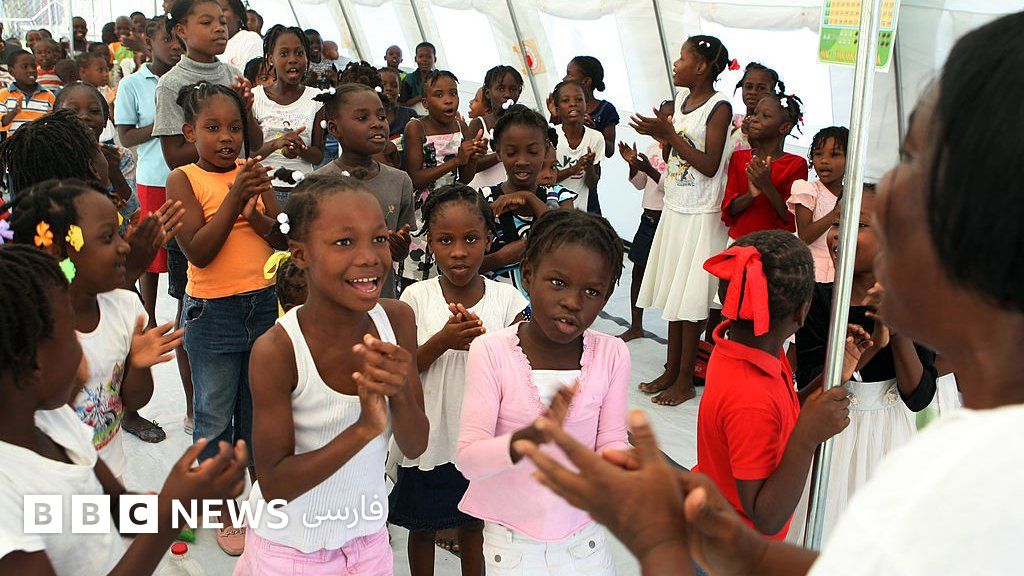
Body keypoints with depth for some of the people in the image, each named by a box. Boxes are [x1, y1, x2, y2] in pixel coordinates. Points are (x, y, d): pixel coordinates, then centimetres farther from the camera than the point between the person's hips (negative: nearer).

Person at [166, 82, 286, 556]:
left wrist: (263, 219, -18)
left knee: (256, 410, 17)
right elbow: (197, 251, -16)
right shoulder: (184, 179, -7)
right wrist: (235, 198, -24)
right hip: (212, 312, -4)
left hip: (265, 303, 4)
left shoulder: (254, 174, 4)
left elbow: (287, 241, 3)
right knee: (214, 417, 8)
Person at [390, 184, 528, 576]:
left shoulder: (506, 299, -8)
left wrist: (484, 341, -24)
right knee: (423, 528, 18)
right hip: (428, 437, 0)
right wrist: (442, 341, -24)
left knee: (473, 527, 19)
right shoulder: (416, 298, -10)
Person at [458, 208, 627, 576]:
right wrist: (531, 437, -38)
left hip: (584, 535, 2)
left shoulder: (611, 354, -9)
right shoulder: (491, 351, -17)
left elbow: (612, 442, -4)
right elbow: (469, 459, -20)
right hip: (510, 541, -2)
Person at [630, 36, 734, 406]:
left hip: (701, 216, -7)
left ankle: (685, 381, 9)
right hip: (674, 209, 7)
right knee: (672, 291, 11)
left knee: (690, 298, -2)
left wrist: (669, 135, -19)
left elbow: (710, 166, -18)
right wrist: (660, 134, -5)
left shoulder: (719, 107, -12)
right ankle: (671, 370, 22)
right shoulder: (681, 100, 10)